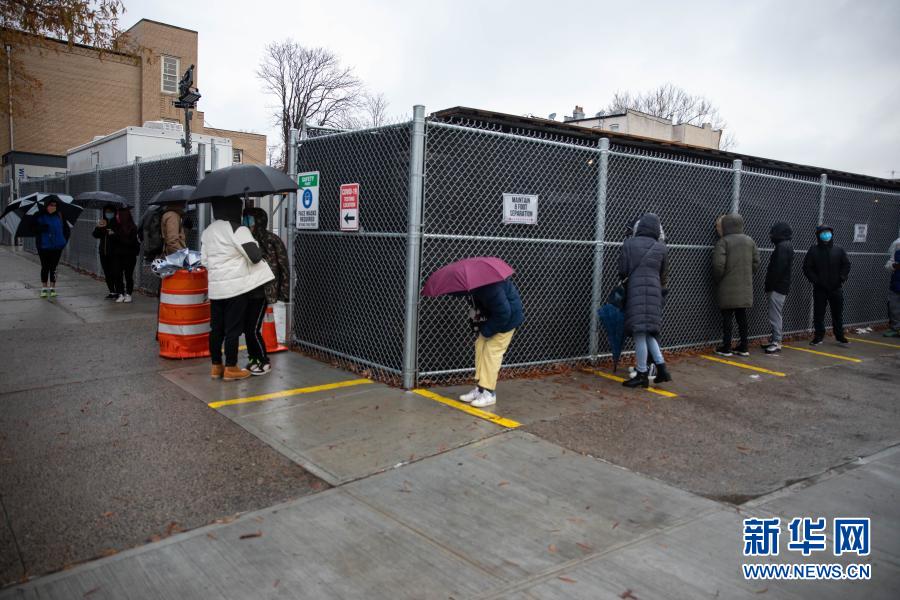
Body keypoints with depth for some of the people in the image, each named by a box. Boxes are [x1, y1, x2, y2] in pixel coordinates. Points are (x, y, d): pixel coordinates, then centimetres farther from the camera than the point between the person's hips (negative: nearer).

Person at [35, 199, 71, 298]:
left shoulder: (59, 217, 4)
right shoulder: (40, 217, -2)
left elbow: (67, 229, 13)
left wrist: (64, 241, 7)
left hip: (56, 247, 1)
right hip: (44, 246, -1)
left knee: (53, 267, 5)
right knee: (45, 267, 5)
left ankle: (52, 288, 13)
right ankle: (44, 288, 14)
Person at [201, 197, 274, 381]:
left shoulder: (207, 232, 12)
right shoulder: (237, 229, -12)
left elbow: (204, 261, 15)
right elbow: (254, 256, -15)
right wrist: (256, 245, 5)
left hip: (215, 287, 7)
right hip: (236, 286, -7)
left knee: (216, 328, 12)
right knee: (233, 329, 0)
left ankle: (216, 366, 21)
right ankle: (231, 368, 6)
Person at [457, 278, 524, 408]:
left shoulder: (489, 288, -36)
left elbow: (503, 313, -30)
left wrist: (486, 330, -20)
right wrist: (481, 323, -5)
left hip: (508, 317, -9)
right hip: (492, 315, 9)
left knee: (492, 350, -11)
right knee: (480, 346, 6)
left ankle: (489, 393, -3)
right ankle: (480, 388, 12)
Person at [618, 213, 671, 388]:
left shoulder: (629, 244, -1)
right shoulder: (660, 248, 8)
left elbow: (622, 271, -1)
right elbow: (662, 273, 17)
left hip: (635, 291, -4)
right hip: (654, 291, 4)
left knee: (640, 333, -1)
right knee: (648, 332, 15)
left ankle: (642, 375, 4)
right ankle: (661, 368, 8)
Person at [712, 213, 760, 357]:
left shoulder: (723, 241, -11)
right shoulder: (750, 241, 8)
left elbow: (718, 264, -19)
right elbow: (756, 262, 9)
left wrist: (717, 279, -2)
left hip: (728, 288, -5)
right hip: (745, 288, 5)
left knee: (727, 317, 2)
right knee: (742, 317, 12)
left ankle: (726, 348, 5)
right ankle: (744, 347, 16)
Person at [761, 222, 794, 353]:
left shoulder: (783, 246, -15)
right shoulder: (786, 245, 17)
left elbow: (778, 269, -21)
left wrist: (770, 286, -16)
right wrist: (770, 286, 16)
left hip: (777, 287, -10)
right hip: (782, 286, 10)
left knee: (775, 315, -7)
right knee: (776, 315, 15)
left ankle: (777, 343, -5)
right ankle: (775, 340, 21)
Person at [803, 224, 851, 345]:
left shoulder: (839, 250, 5)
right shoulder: (813, 251, -2)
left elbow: (846, 265, 8)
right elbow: (807, 267, -3)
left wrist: (842, 278, -5)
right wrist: (815, 280, -12)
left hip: (836, 288, 2)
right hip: (819, 289, -2)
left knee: (838, 313, 8)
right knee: (818, 313, 3)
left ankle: (840, 336, 18)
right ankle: (819, 336, 12)